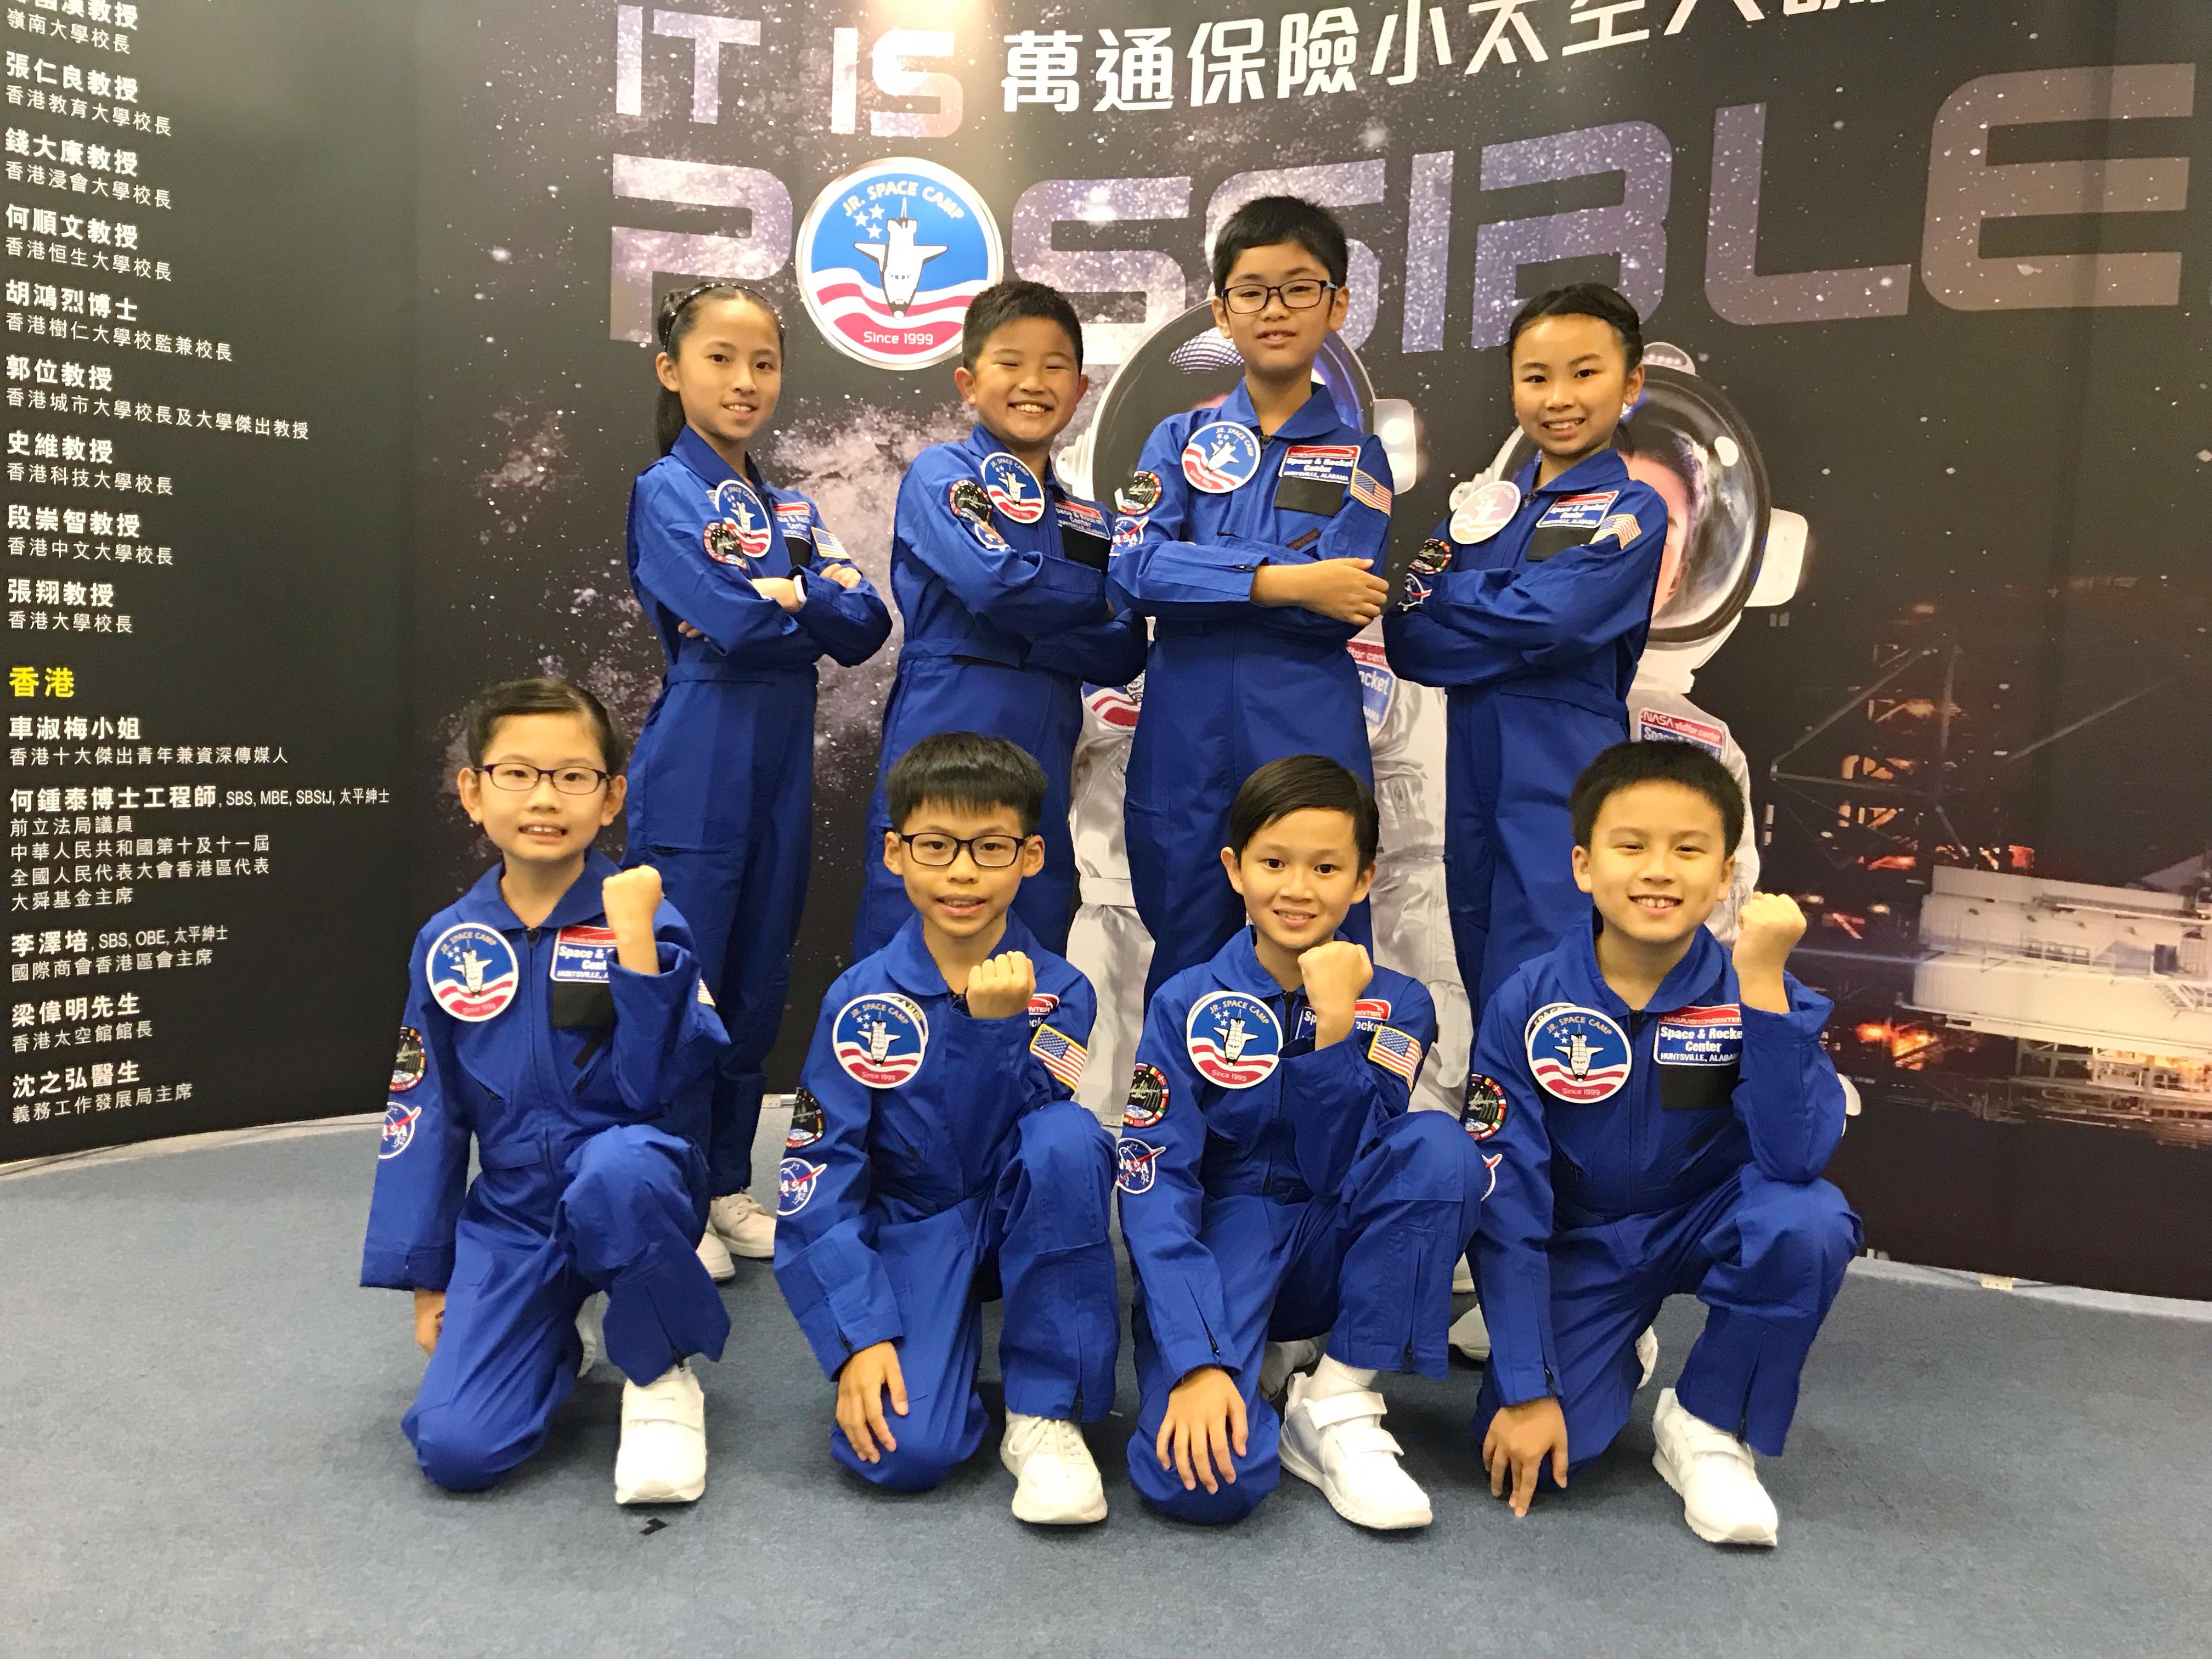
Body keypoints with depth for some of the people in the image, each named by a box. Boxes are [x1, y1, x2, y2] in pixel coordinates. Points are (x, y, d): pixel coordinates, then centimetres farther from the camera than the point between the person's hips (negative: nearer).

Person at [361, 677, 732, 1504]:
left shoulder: (643, 919, -11)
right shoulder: (447, 944, 0)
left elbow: (659, 1088, -21)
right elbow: (426, 1117, 7)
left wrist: (633, 937, -29)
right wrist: (426, 1282, 9)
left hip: (632, 1189, -3)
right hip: (509, 1220, 3)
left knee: (618, 1171, -39)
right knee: (455, 1449, -13)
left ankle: (662, 1376, -10)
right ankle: (555, 1340, 22)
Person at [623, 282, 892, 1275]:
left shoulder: (792, 510, 14)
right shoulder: (666, 492, -4)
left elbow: (865, 629, 2)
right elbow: (726, 618, -19)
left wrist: (780, 594, -12)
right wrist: (817, 595, -5)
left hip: (782, 766, 6)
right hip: (696, 771, -6)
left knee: (756, 991, 13)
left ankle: (729, 1188, 27)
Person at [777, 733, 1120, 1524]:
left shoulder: (1059, 991, -8)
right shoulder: (860, 1000, -10)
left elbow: (1038, 1136, -20)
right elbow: (817, 1181, -11)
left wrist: (998, 1026, -33)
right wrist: (860, 1337, -18)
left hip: (1022, 1222, 1)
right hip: (909, 1229, -1)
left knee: (1070, 1138, -33)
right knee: (906, 1451, -24)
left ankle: (1044, 1413, -17)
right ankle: (929, 1344, 13)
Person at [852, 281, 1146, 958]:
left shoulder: (1088, 521, 16)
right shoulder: (941, 473, 1)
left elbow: (1121, 656, 5)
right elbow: (994, 580, -17)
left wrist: (1021, 617, -10)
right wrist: (1105, 593, -3)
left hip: (1041, 772, 5)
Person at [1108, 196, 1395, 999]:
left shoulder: (1358, 454, 7)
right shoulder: (1181, 439, 11)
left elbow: (1339, 607, -9)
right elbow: (1134, 571, -7)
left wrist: (1193, 568, -9)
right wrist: (1278, 581, -14)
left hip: (1309, 733, -1)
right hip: (1184, 735, 2)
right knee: (1185, 963, 11)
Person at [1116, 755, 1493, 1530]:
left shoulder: (1396, 1005, -2)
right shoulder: (1187, 1004, -6)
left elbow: (1344, 1174, -12)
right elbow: (1155, 1186, -13)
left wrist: (1334, 1022, -24)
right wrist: (1197, 1363, -24)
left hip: (1334, 1258, 3)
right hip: (1219, 1255, -2)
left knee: (1438, 1148, -27)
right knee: (1202, 1480, -28)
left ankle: (1337, 1399, -12)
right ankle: (1263, 1376, 6)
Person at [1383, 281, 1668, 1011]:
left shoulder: (1633, 510, -2)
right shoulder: (1481, 507, 12)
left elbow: (1546, 623, -17)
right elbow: (1408, 640, 2)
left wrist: (1445, 593, -4)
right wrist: (1502, 603, -14)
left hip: (1564, 794, -5)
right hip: (1474, 786, 5)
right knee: (1484, 989, 15)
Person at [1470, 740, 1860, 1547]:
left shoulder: (1758, 995, -15)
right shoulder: (1526, 1006, -18)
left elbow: (1796, 1160, -30)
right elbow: (1509, 1205, -15)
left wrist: (1761, 983, -36)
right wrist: (1527, 1388, -15)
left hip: (1707, 1225, 1)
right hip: (1579, 1246, 0)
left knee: (1809, 1223, -32)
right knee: (1541, 1446, -20)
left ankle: (1705, 1424, -5)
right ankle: (1615, 1350, 17)